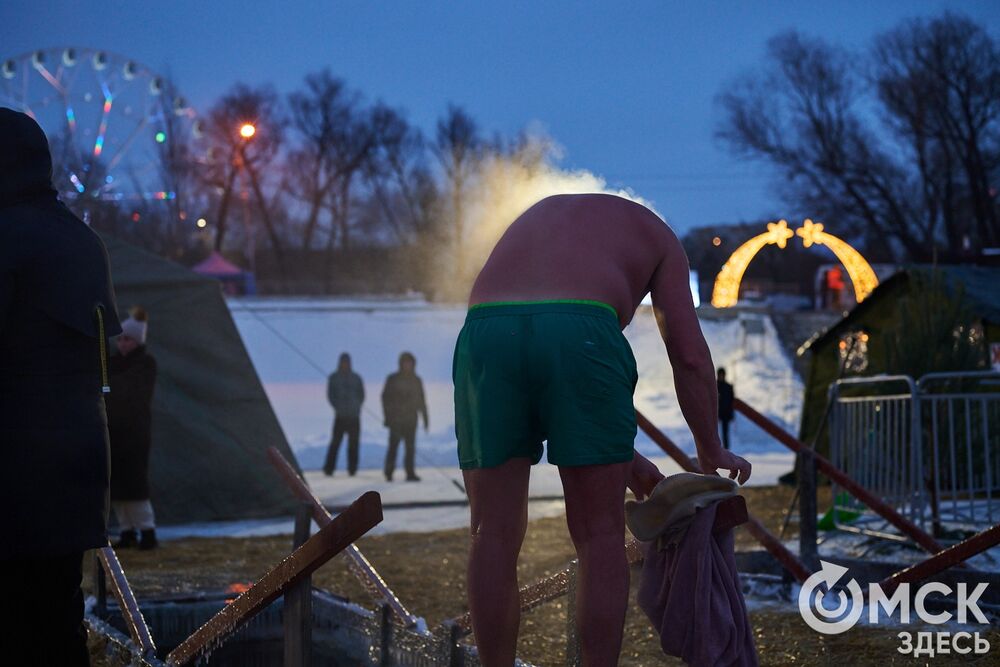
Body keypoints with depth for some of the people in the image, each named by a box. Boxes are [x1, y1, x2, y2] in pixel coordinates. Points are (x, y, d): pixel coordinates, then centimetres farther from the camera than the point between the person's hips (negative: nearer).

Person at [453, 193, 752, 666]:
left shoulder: (536, 217, 41)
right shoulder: (655, 235, 31)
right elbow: (690, 357, 20)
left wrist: (623, 456, 37)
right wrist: (712, 454, 33)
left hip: (485, 334, 3)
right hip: (578, 341, -3)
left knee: (495, 535, 11)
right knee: (600, 538, 8)